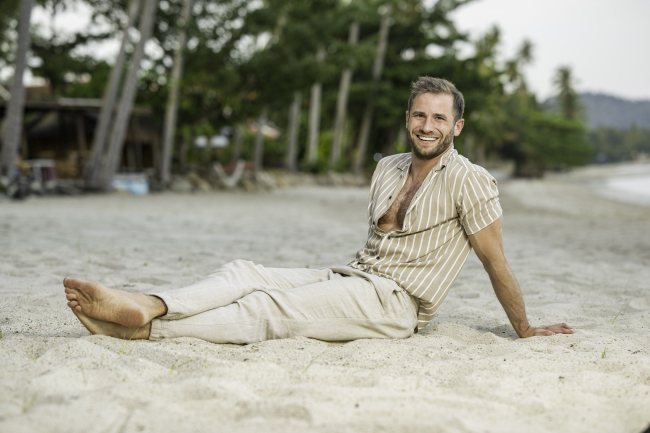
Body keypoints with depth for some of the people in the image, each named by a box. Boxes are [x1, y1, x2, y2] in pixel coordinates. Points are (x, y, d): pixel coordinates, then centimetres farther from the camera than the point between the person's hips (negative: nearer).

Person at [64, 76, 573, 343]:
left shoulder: (469, 180, -6)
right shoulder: (388, 169, 15)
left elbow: (496, 262, -2)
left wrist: (525, 329, 4)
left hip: (393, 304, -7)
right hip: (350, 275, 7)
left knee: (270, 308, -25)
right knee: (245, 272, -14)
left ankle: (147, 327, -35)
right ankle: (147, 305, -34)